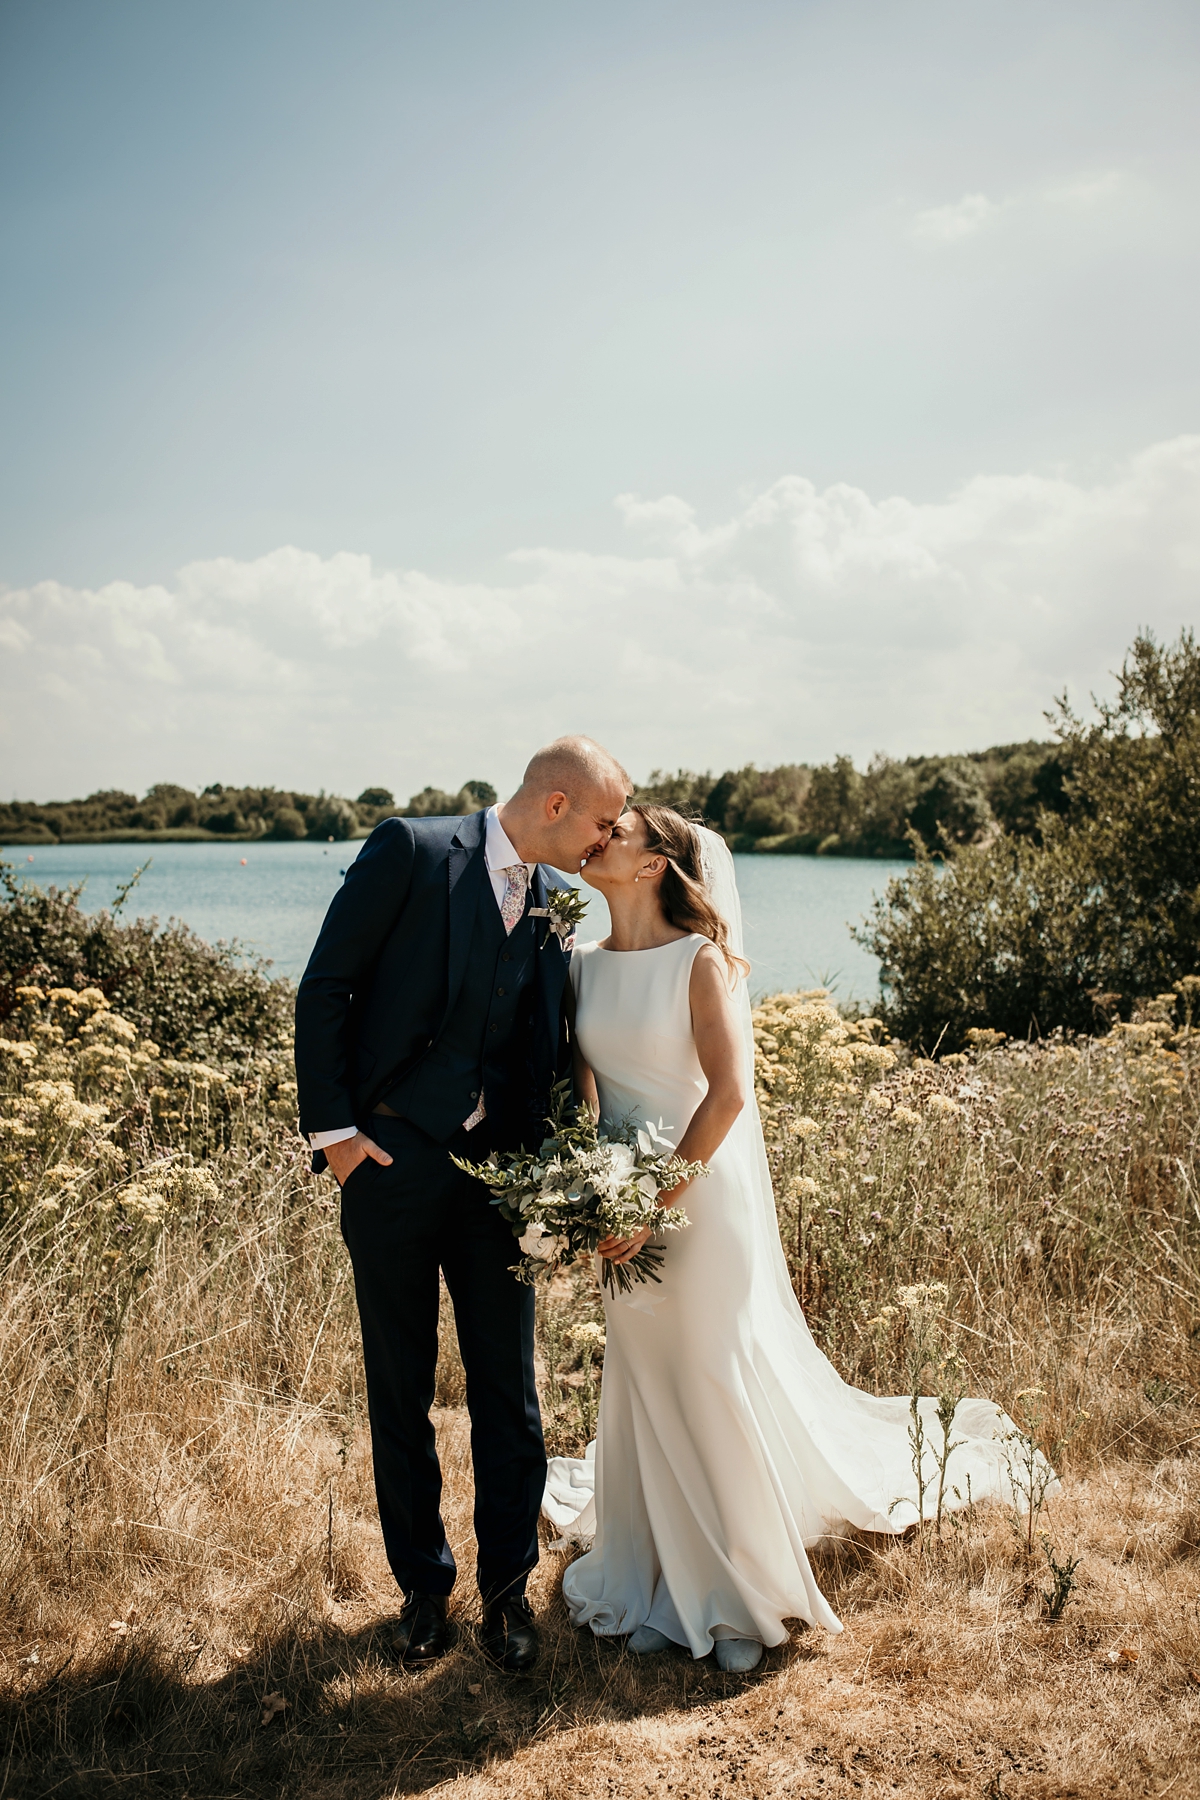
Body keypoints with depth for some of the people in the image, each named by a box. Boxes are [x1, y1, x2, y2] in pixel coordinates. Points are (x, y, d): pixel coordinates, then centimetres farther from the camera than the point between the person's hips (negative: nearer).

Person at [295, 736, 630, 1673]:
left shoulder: (557, 900, 7)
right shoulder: (410, 850, -9)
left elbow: (550, 1039, 12)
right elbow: (327, 989, -8)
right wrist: (333, 1128, -11)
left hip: (499, 1170, 4)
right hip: (391, 1162, -3)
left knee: (508, 1391, 7)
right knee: (400, 1388, 9)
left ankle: (508, 1588, 25)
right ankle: (423, 1584, 28)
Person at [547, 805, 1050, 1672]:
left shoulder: (699, 959, -12)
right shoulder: (584, 966, 4)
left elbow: (728, 1092, -19)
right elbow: (580, 1089, 10)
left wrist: (657, 1203, -20)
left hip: (704, 1193, -5)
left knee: (723, 1383, 4)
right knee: (645, 1389, 12)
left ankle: (743, 1595, 23)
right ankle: (665, 1588, 28)